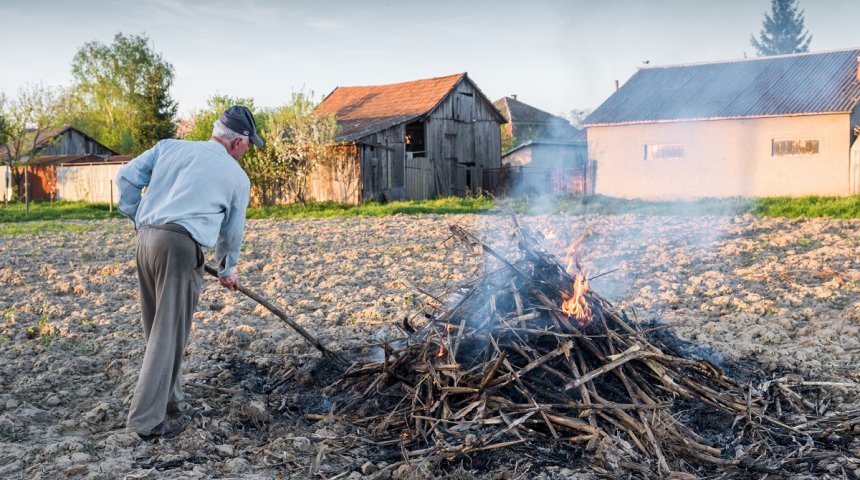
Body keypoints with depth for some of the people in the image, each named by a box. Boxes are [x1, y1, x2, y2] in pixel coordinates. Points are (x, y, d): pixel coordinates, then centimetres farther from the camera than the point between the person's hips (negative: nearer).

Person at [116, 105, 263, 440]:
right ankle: (146, 420, 1)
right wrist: (227, 271, 32)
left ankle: (172, 405, 28)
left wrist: (136, 216, 25)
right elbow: (232, 233, 17)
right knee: (170, 334, 0)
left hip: (146, 238, 6)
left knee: (158, 329, 15)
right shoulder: (237, 177, 8)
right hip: (180, 245, -6)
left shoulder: (170, 147, 16)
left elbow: (127, 177, 12)